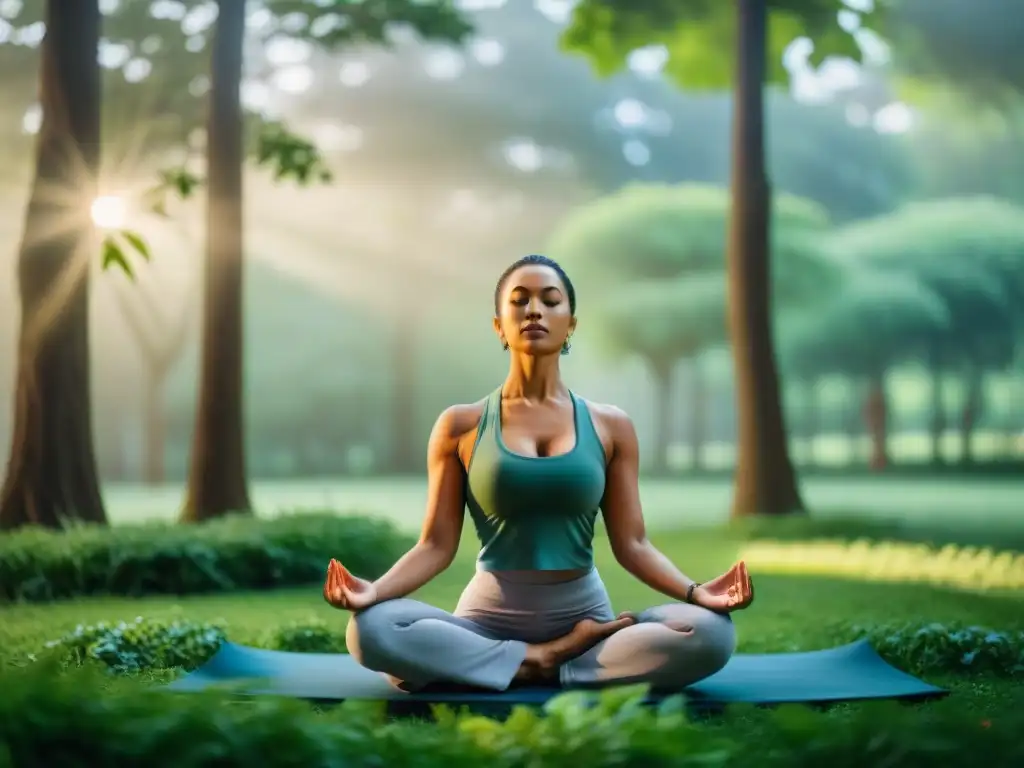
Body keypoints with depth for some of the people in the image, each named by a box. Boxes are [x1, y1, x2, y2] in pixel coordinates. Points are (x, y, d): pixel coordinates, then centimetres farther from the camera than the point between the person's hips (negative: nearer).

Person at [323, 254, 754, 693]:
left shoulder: (610, 426, 7)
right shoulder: (460, 426, 5)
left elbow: (631, 544, 4)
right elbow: (437, 545, 1)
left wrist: (697, 592, -14)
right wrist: (374, 590, -18)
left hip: (585, 615, 1)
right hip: (488, 617, -1)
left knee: (709, 633, -28)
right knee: (370, 629, -31)